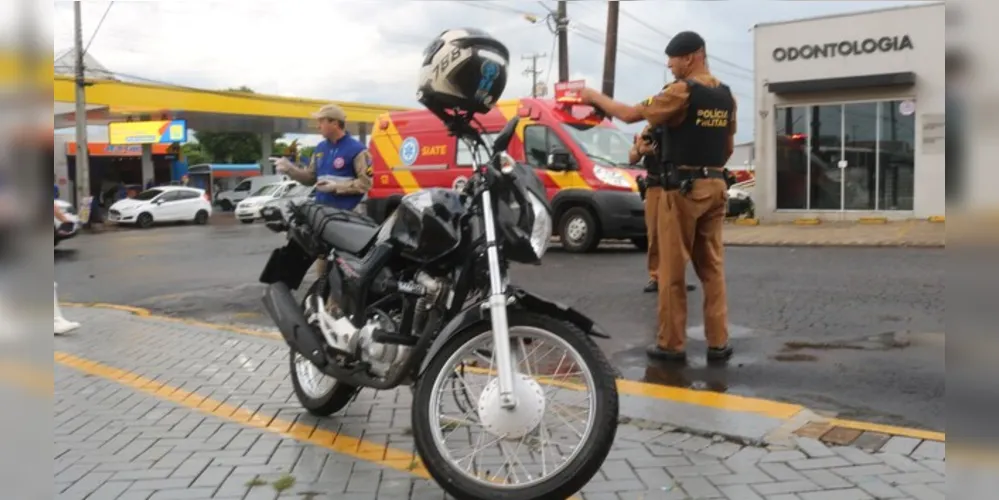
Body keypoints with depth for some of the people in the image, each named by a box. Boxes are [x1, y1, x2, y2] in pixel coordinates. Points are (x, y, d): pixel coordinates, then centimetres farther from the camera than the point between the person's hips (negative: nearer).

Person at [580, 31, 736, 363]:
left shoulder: (683, 91, -11)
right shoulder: (726, 96, 11)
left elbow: (630, 114, -9)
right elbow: (728, 147, 18)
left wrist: (596, 97, 4)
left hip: (682, 187, -7)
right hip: (715, 186, 7)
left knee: (672, 270, 1)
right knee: (712, 267, 9)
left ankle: (672, 344, 6)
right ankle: (718, 342, 10)